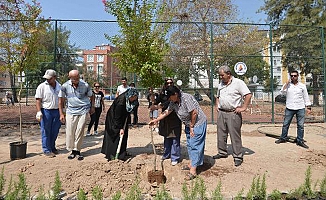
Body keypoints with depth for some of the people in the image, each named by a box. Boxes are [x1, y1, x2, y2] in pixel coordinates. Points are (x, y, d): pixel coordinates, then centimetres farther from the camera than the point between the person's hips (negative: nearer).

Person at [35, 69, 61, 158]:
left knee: (55, 131, 12)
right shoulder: (42, 86, -5)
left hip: (57, 111, 5)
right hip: (46, 111, -4)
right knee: (46, 132, 2)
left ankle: (52, 147, 29)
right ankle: (47, 150, 12)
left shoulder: (59, 86, 8)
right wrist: (39, 112, -18)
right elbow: (38, 100, -8)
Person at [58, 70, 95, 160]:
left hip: (83, 110, -1)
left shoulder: (85, 85, -5)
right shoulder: (65, 86, -4)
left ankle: (77, 151, 12)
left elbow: (91, 96, 12)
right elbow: (61, 100, 5)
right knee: (69, 132, 2)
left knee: (80, 131, -2)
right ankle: (72, 150, 18)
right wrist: (61, 114, 5)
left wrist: (92, 107, 6)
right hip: (70, 111, 1)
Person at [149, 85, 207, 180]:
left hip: (198, 123, -9)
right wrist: (155, 120, 9)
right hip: (189, 124, 9)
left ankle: (193, 170, -3)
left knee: (195, 145, -7)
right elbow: (167, 112, 10)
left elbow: (194, 113, -25)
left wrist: (191, 127, -16)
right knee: (189, 145, 16)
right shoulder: (173, 102, 1)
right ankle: (191, 164, 31)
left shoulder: (186, 98, -26)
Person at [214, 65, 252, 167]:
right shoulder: (221, 84, 14)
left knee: (235, 136, -2)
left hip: (233, 114, -7)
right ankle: (222, 152, 28)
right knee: (221, 134, 13)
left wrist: (243, 107, -16)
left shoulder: (238, 82, -8)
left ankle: (238, 157, 9)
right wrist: (217, 105, 15)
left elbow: (248, 95, -14)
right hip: (221, 113, 7)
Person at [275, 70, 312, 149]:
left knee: (300, 125, 2)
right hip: (289, 108, 0)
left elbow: (306, 97, 8)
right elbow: (283, 92, -11)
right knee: (285, 124, 5)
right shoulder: (287, 85, 6)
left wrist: (308, 107, 3)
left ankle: (300, 141, 12)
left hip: (300, 108, 0)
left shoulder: (302, 86, 6)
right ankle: (283, 138, 18)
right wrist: (287, 83, -12)